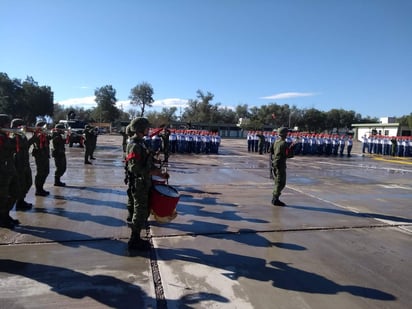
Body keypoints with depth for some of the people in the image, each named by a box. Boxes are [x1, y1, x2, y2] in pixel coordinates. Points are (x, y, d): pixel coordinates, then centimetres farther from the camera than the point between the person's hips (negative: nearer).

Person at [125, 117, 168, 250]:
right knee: (140, 212, 1)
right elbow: (135, 168, -25)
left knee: (143, 211, 18)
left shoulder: (141, 143, 13)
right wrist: (152, 172, -21)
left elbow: (147, 163, 18)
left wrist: (159, 173, 8)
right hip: (138, 184, -10)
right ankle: (134, 241, 15)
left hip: (144, 183, 10)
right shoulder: (134, 146, -18)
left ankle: (136, 238, 31)